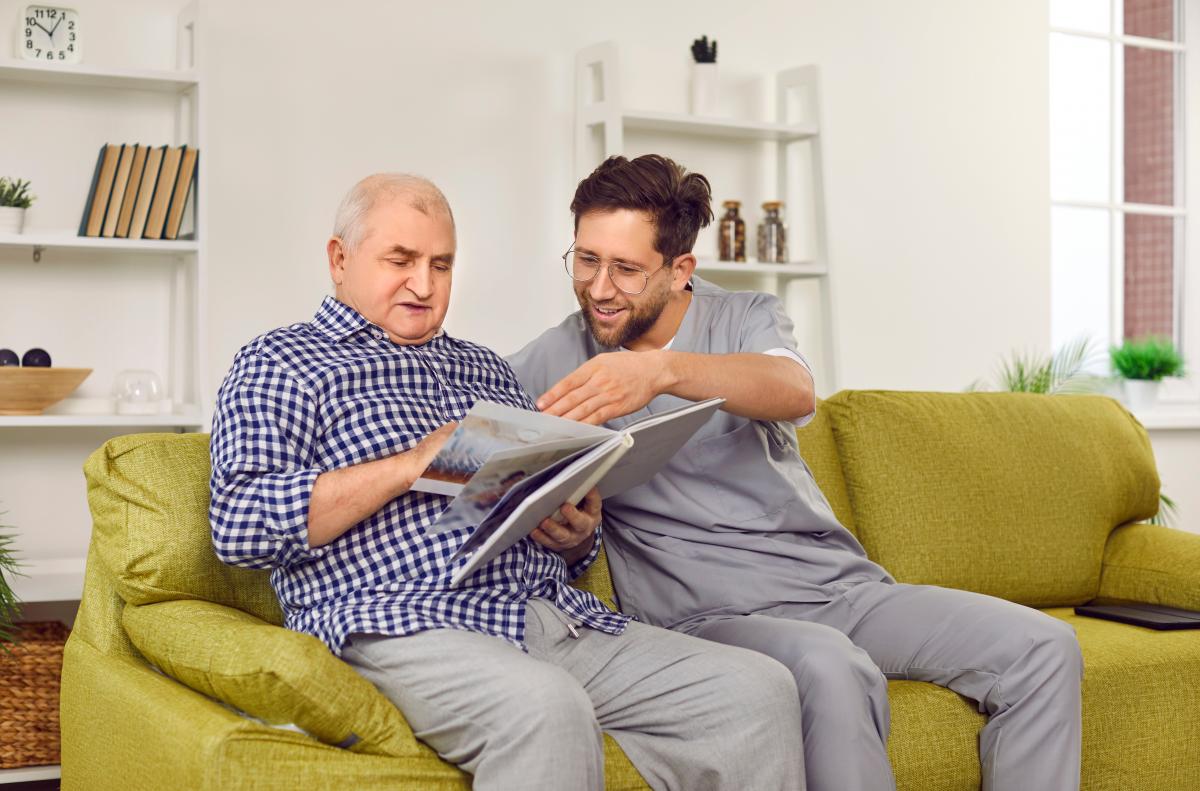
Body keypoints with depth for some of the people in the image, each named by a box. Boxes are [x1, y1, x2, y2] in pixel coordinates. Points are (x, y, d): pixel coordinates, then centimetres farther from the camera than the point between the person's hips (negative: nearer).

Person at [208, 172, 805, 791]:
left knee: (762, 688, -14)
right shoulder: (279, 363, 10)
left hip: (563, 618, 7)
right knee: (545, 708, -40)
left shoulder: (485, 369, 29)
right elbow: (240, 526, -6)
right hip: (406, 626, -6)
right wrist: (410, 465, -12)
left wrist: (576, 537, 5)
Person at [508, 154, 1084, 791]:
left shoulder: (745, 318, 8)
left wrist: (664, 370, -36)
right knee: (828, 667, -37)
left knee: (1044, 648, -14)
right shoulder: (558, 357, 8)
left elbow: (794, 391, -15)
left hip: (844, 586, 4)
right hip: (710, 612, -3)